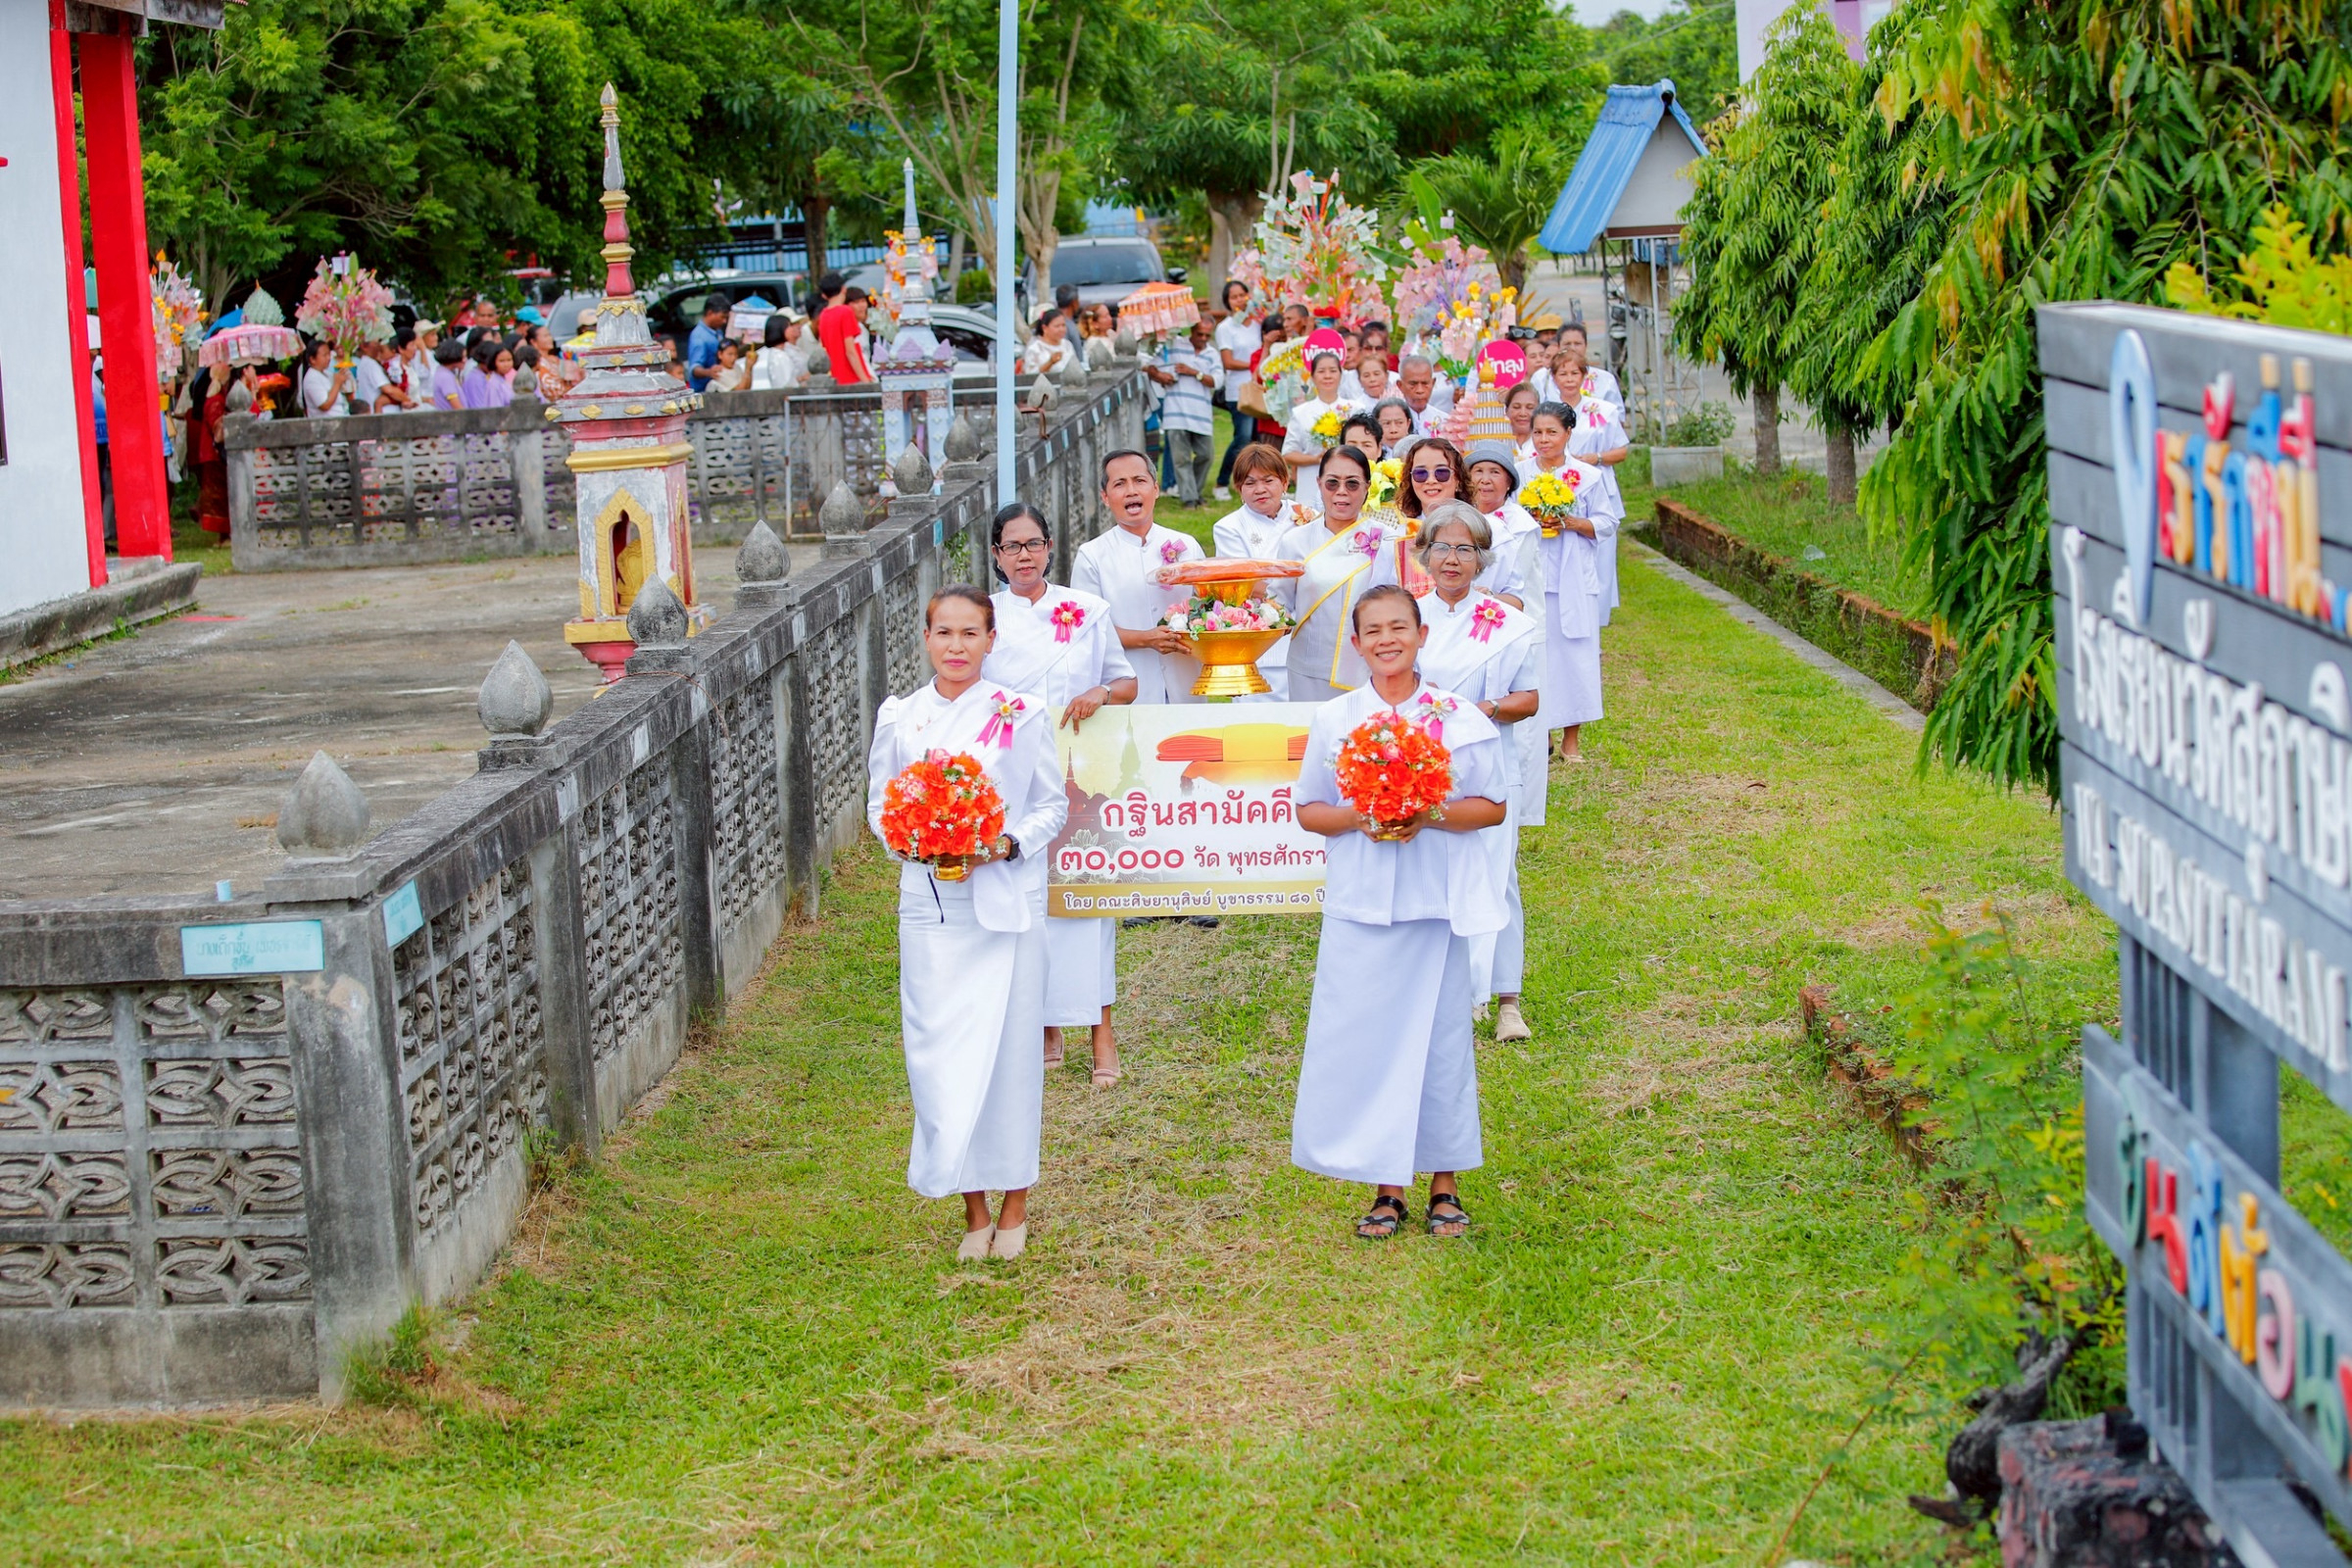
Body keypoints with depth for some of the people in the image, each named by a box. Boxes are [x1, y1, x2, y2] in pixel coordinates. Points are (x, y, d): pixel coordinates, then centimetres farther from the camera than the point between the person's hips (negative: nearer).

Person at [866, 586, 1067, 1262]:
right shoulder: (898, 717, 4)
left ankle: (1014, 1204, 16)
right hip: (930, 905, 2)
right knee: (939, 1054, 0)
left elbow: (1052, 804, 4)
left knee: (1009, 1049, 1)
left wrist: (1008, 844, -13)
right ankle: (973, 1207, 13)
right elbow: (879, 802, 12)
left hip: (1008, 902, -2)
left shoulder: (1022, 715, -2)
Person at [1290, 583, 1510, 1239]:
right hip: (1360, 906, 1)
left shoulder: (1460, 718, 1)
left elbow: (1491, 807, 2)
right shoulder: (1334, 720, 4)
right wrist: (1356, 818, -12)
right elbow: (1309, 810, 9)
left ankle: (1445, 1184, 17)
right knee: (1365, 1038, 0)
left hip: (1437, 901, -1)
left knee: (1439, 1033, 3)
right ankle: (1387, 1188, 12)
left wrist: (1430, 816, -15)